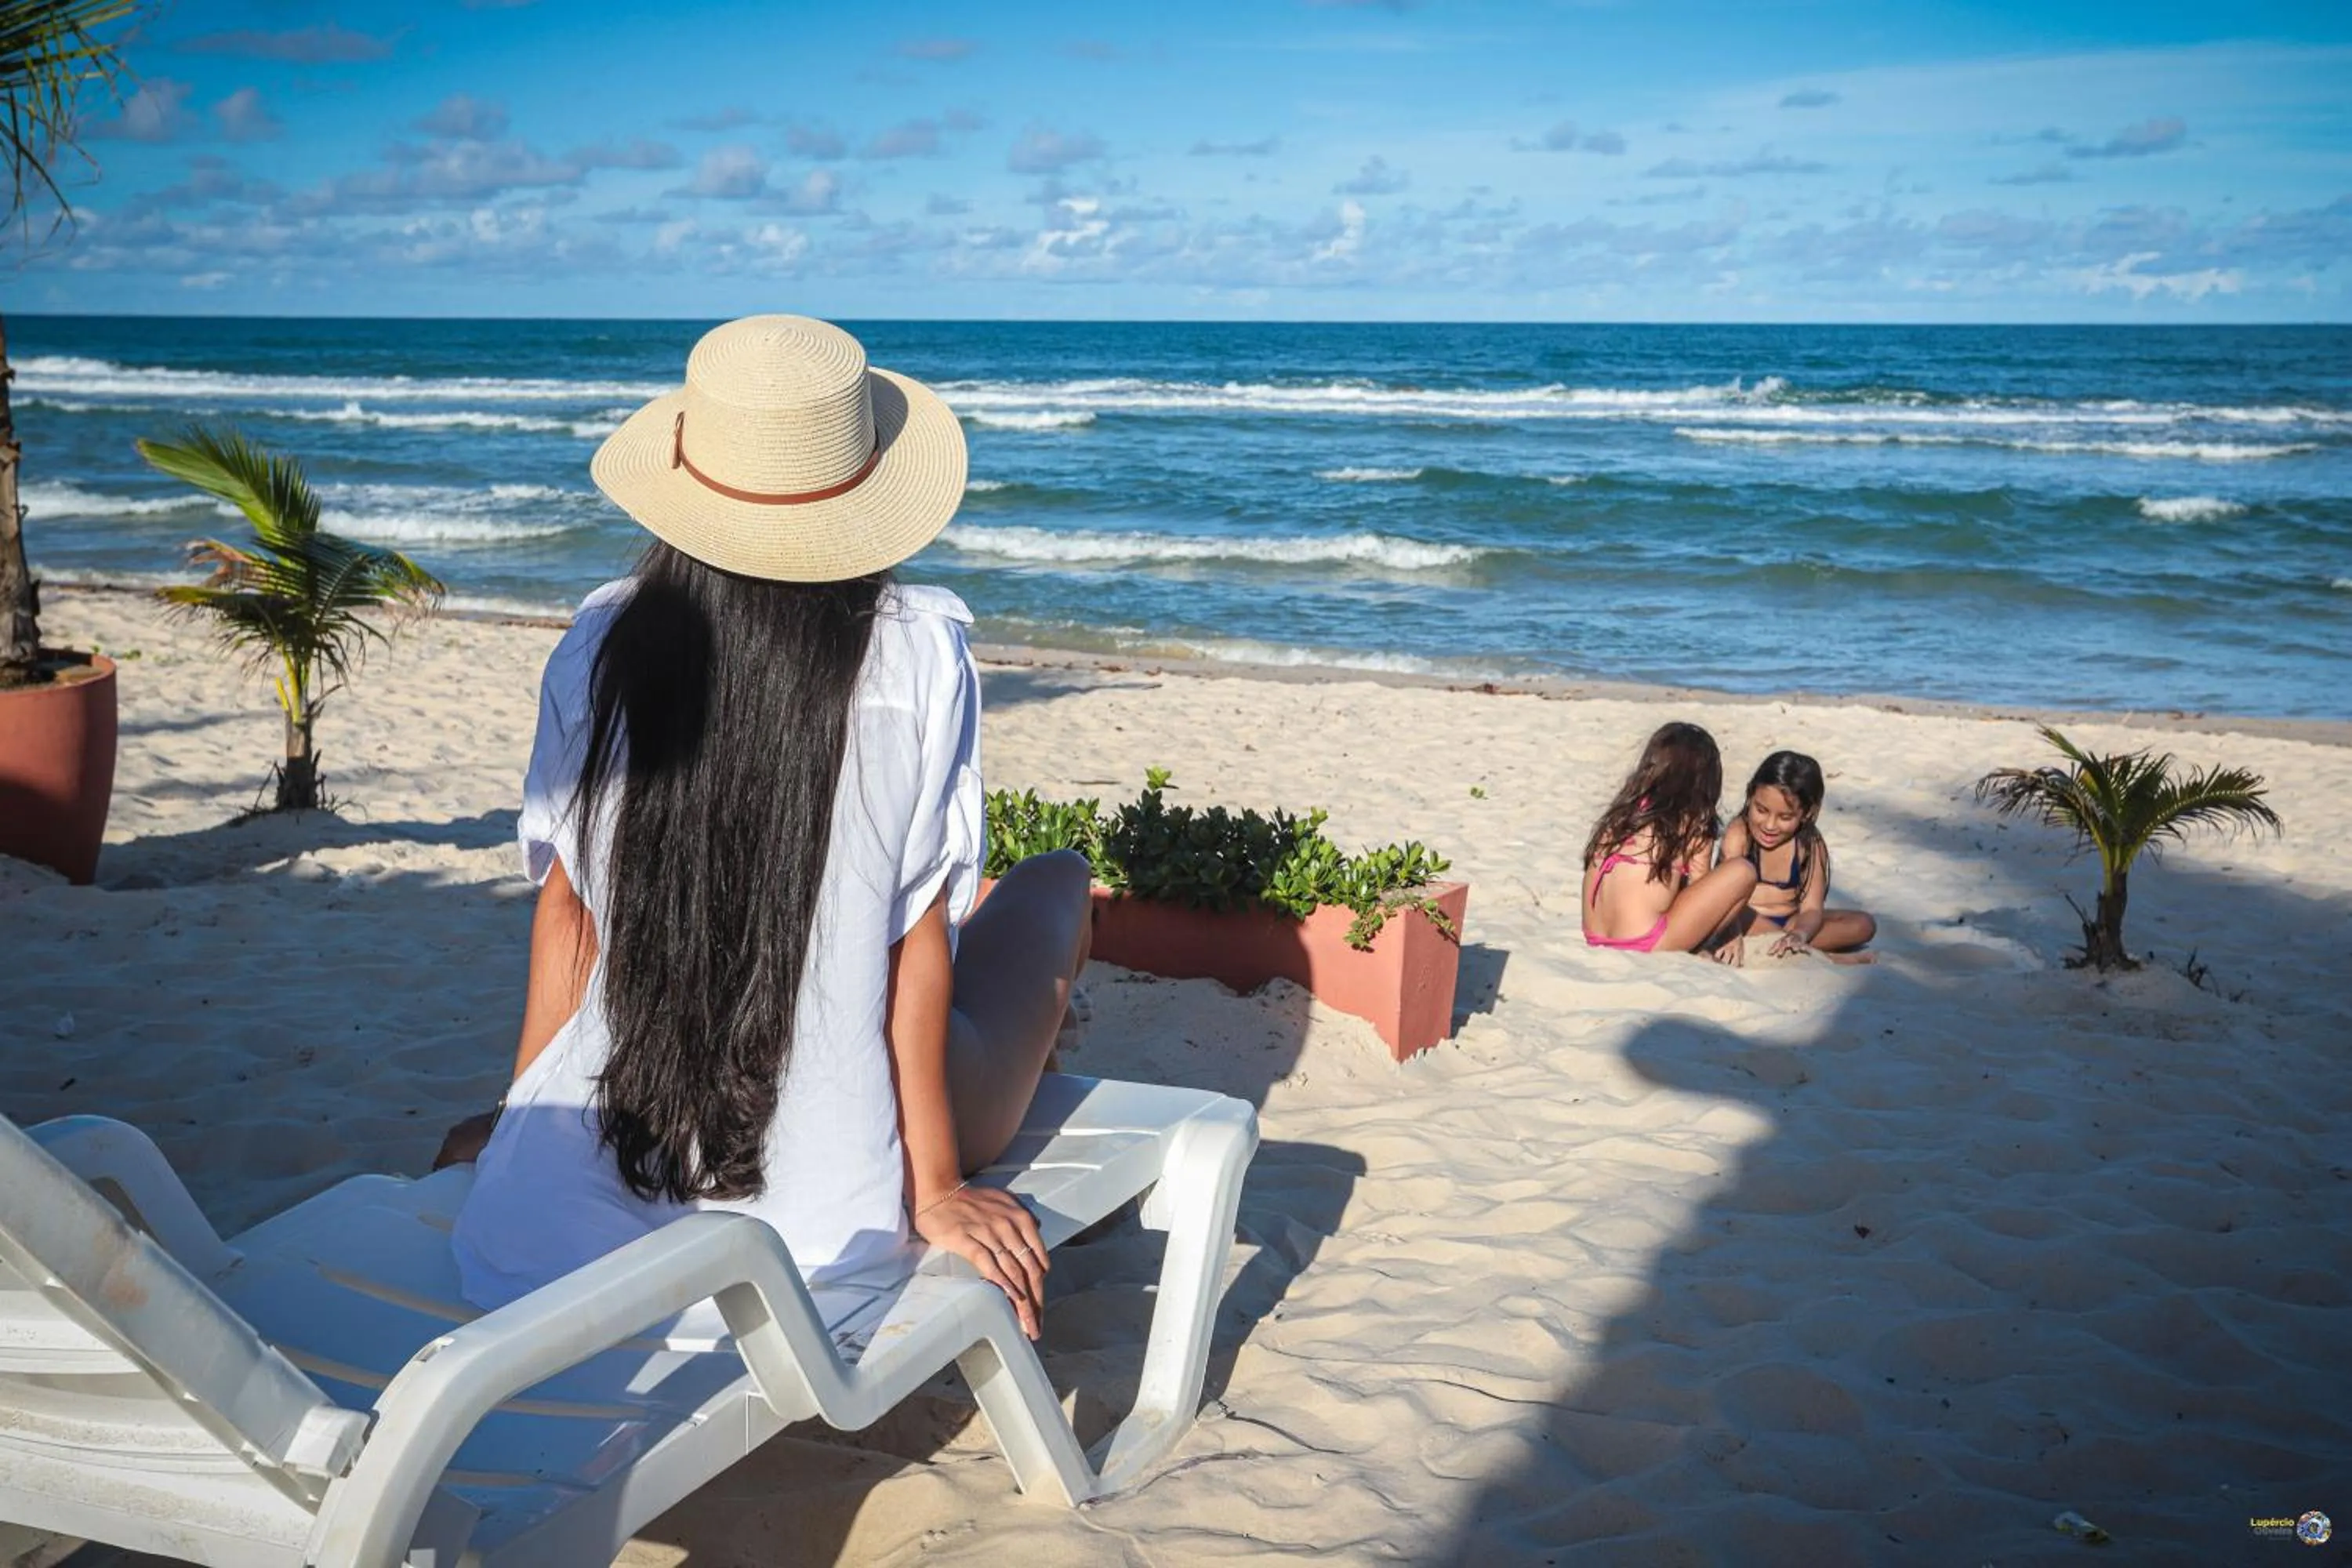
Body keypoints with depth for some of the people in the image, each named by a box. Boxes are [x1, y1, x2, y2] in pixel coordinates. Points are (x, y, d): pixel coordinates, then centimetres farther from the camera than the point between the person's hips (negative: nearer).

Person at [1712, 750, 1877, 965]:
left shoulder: (1811, 844, -6)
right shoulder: (1738, 835, -16)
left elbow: (1812, 908, -12)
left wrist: (1799, 935, -37)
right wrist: (1734, 936, -50)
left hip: (1788, 923, 4)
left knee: (1863, 925, -12)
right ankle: (1822, 957, -27)